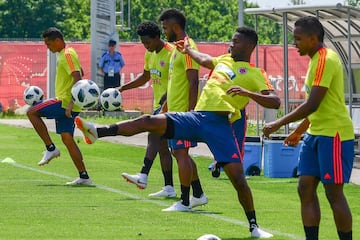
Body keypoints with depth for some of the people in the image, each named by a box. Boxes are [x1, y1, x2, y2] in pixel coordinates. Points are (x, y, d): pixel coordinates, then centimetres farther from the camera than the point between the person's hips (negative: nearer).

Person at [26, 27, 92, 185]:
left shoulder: (67, 55, -14)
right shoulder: (65, 53, 17)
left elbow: (78, 78, -23)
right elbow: (80, 73, 30)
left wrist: (71, 103, -30)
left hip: (65, 102, -10)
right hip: (66, 103, 10)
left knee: (32, 112, -10)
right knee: (67, 139, 8)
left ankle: (51, 148, -6)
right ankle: (83, 177, 6)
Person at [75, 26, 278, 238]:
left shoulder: (254, 74, 3)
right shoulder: (224, 60, 24)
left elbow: (274, 102, -9)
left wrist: (247, 93, -22)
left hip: (219, 124, -5)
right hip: (196, 117, 6)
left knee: (238, 177, -12)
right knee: (148, 122, -11)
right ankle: (97, 132, -16)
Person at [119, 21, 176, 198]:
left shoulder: (171, 53, -15)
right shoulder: (150, 54, 13)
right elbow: (145, 77, 26)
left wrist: (165, 100, -29)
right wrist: (122, 88, 19)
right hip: (158, 105, 10)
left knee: (153, 136, -23)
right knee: (162, 147, 7)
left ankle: (143, 176, -33)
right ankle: (169, 188, 9)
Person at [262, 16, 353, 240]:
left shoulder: (325, 60, -17)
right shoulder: (317, 59, 14)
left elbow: (312, 105, -22)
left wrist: (278, 124, -17)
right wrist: (300, 130, 26)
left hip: (334, 134, -10)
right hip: (316, 133, 10)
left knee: (334, 192, -7)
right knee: (306, 187, 5)